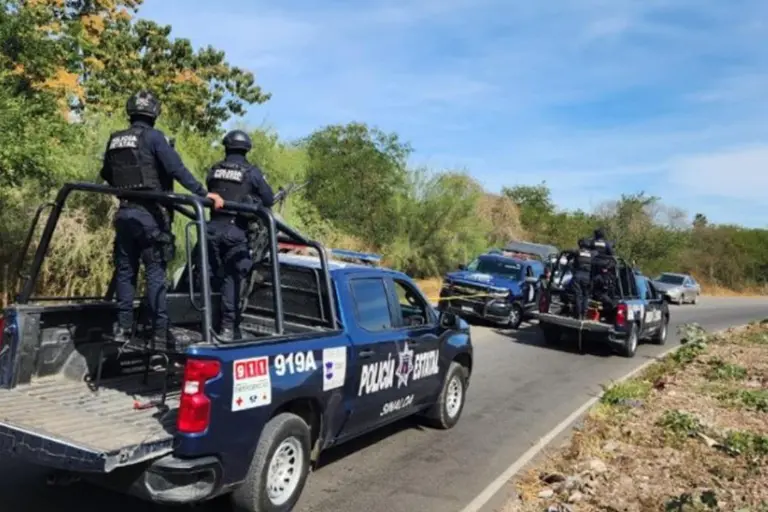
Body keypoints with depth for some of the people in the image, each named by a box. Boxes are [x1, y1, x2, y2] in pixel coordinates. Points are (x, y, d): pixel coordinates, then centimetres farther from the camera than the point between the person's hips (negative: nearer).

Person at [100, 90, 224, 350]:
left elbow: (106, 175, 23)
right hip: (150, 214, -5)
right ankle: (159, 333, -4)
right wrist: (204, 193, -19)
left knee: (125, 270, 12)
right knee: (155, 273, -3)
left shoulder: (114, 140, 11)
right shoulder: (153, 137, -7)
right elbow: (177, 169, -18)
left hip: (125, 212, 5)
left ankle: (123, 327, 14)